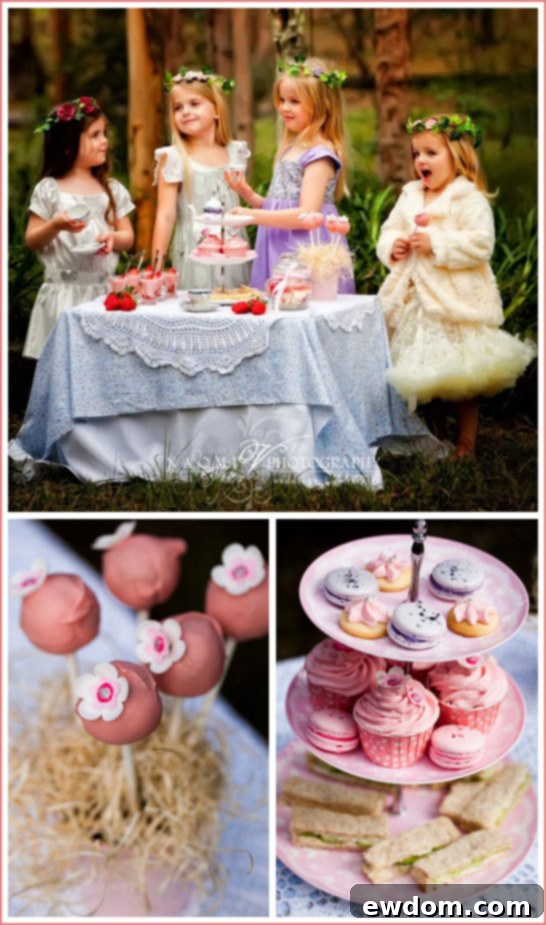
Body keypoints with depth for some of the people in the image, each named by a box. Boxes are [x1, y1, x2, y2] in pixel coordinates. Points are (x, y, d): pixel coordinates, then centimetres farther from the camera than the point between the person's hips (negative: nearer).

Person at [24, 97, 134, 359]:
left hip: (103, 288, 3)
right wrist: (56, 226, -18)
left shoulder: (112, 189, 9)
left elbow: (128, 237, 10)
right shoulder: (49, 190, -1)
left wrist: (113, 237, -12)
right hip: (64, 291, -3)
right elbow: (31, 241, 0)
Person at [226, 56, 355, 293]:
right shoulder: (290, 149, 15)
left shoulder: (319, 154, -11)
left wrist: (252, 215, -22)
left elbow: (306, 214, -20)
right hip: (280, 251, 8)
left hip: (305, 253, -8)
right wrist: (249, 195, 3)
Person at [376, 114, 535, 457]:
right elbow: (389, 232, 16)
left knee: (461, 377, -1)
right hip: (416, 299, 7)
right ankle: (438, 437, 29)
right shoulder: (409, 198, 12)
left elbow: (480, 245, -21)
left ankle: (466, 445, 10)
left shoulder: (470, 200, -10)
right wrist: (392, 246, -6)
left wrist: (436, 243, -22)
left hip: (456, 301, -7)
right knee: (428, 374, 15)